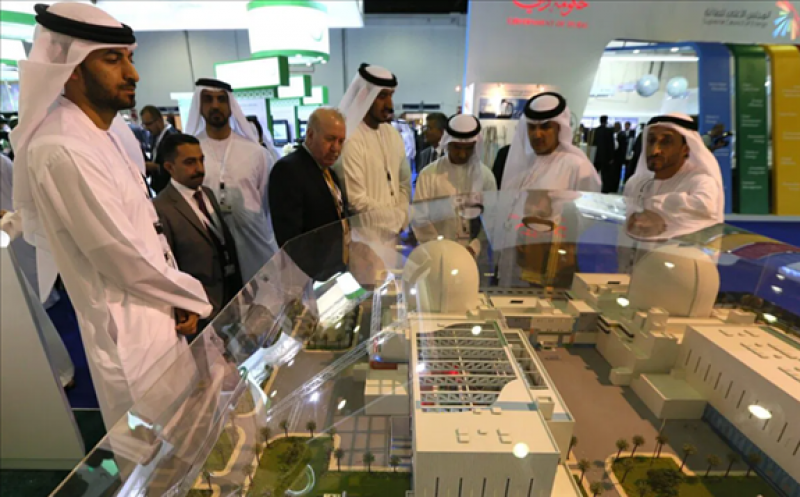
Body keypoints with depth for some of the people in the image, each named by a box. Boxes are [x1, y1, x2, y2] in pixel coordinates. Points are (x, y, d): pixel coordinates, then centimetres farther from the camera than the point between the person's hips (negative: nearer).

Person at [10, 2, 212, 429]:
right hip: (131, 335, -8)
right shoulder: (62, 150, -23)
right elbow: (122, 255, -23)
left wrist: (178, 299, 1)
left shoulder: (114, 133, 6)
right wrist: (194, 298, -8)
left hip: (158, 317, 8)